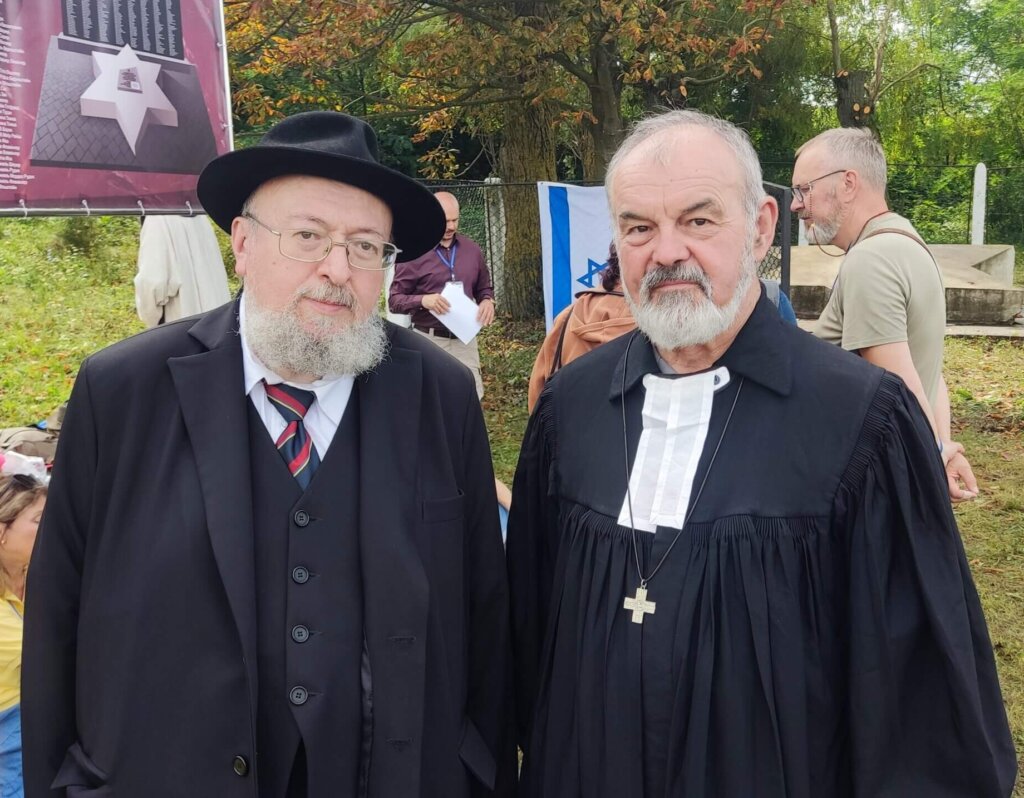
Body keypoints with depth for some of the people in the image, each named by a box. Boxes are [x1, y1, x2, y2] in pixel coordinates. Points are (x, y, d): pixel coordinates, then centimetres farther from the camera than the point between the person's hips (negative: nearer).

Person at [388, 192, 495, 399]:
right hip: (429, 341, -3)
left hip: (465, 340, 3)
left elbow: (483, 288, 19)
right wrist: (423, 300, -24)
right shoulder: (414, 253, -6)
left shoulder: (471, 249, 7)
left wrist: (487, 301, -5)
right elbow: (394, 300, -5)